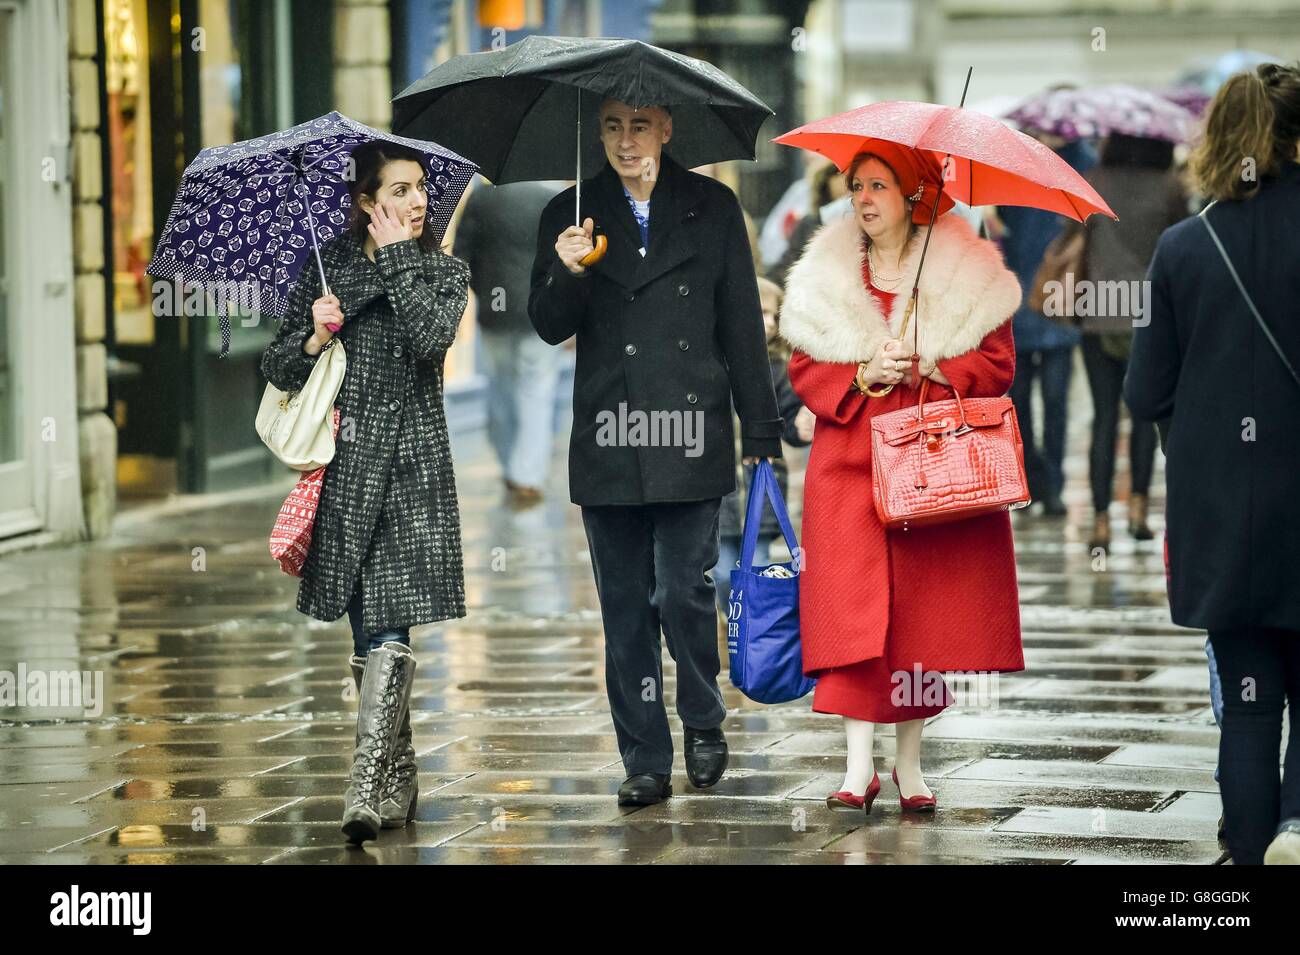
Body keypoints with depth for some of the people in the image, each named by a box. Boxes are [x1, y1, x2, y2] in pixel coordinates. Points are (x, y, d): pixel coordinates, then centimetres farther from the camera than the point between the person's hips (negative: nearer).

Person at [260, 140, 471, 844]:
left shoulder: (445, 273, 6)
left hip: (411, 467, -2)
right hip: (344, 467, 2)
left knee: (389, 626, -13)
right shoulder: (327, 268, 8)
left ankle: (369, 787, -20)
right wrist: (313, 340, -10)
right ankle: (398, 781, 19)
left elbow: (432, 338, -15)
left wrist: (397, 258, -9)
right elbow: (276, 365, 10)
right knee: (367, 629, 7)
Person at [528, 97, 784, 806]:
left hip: (688, 440, -2)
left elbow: (742, 323, 7)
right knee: (625, 609, 4)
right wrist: (567, 273, -19)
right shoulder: (570, 216, 8)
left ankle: (703, 724, 16)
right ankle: (645, 761, 12)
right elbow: (548, 326, 3)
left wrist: (761, 431, 5)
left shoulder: (711, 208, 6)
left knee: (682, 593, -8)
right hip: (607, 444, 2)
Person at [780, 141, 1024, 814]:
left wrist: (925, 372, -16)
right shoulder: (827, 278, 7)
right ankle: (859, 767, -9)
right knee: (854, 615, -9)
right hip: (850, 463, 1)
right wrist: (862, 377, -12)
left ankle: (910, 764, 12)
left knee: (920, 611, 1)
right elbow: (804, 370, 6)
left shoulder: (968, 274, 2)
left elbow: (996, 364, -1)